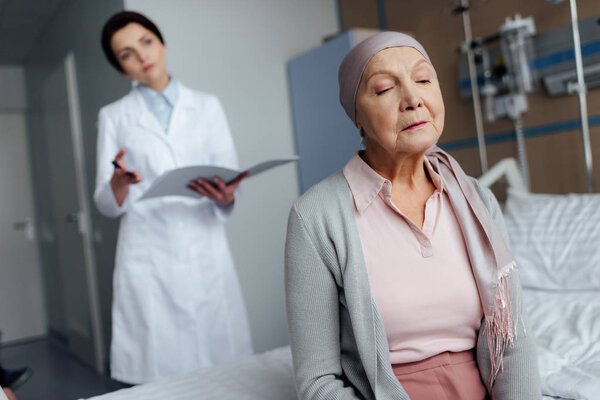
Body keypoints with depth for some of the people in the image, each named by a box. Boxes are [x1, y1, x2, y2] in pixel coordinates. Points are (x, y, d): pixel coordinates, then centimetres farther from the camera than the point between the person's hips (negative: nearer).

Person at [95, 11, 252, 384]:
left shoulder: (207, 106, 12)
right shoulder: (114, 116, 10)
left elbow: (231, 179, 7)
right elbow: (107, 205, 7)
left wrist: (225, 197, -16)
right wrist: (118, 184, -16)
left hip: (206, 253, 1)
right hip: (147, 259, 0)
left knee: (224, 368, 0)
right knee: (161, 374, -2)